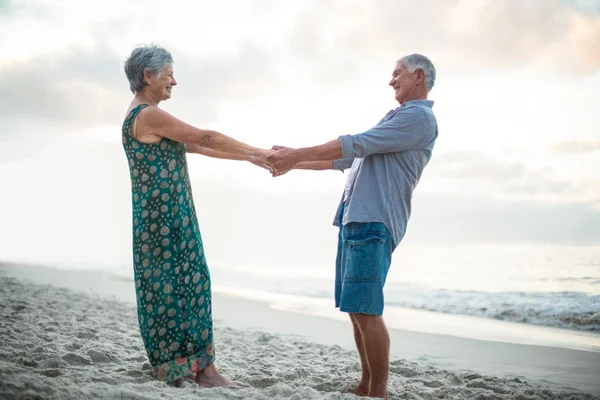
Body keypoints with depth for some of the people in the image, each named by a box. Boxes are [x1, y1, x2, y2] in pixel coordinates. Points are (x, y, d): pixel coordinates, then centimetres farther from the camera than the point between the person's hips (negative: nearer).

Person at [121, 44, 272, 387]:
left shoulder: (142, 115, 18)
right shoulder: (149, 114, -14)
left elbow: (196, 146, 17)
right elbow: (206, 138, -13)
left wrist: (249, 157, 15)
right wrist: (259, 152, -4)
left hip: (160, 216, 10)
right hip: (166, 216, -10)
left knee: (165, 283, 11)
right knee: (184, 281, -6)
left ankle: (172, 361, 18)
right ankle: (200, 364, 1)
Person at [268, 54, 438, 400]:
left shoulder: (419, 117, -5)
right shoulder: (398, 118, 26)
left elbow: (356, 144, -12)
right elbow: (346, 159, 28)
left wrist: (297, 155, -8)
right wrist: (295, 163, 24)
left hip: (374, 222, -9)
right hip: (356, 218, 10)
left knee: (365, 310, -13)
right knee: (357, 310, 9)